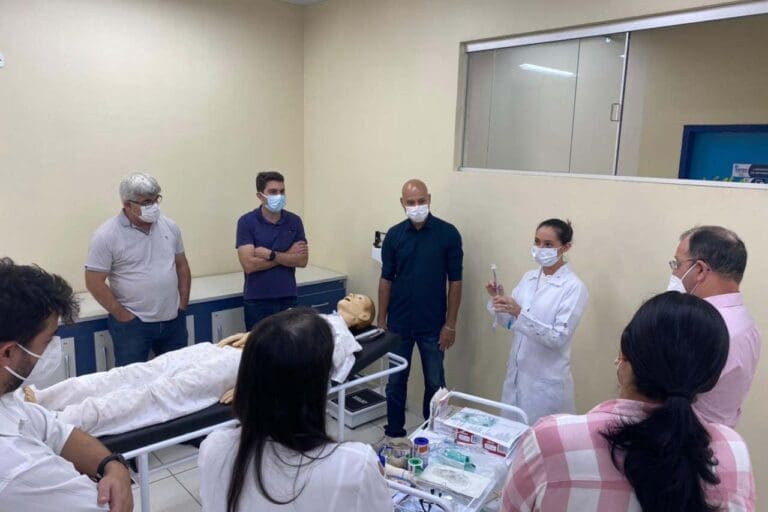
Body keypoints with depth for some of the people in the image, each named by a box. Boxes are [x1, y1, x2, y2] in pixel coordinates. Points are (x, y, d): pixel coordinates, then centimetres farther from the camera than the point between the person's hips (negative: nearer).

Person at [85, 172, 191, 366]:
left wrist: (183, 304, 6)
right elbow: (94, 283, -11)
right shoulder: (107, 235, -12)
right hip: (132, 323, -4)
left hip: (173, 320, 5)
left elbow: (182, 266, 11)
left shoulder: (170, 227, 3)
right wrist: (122, 315, -11)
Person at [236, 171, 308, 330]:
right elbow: (249, 264, -17)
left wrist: (270, 254, -17)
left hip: (288, 298, 2)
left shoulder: (294, 221, 1)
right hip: (257, 300, -2)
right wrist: (288, 254, -12)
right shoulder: (246, 222, -7)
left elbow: (302, 260, -6)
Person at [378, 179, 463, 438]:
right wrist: (381, 320, 2)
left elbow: (455, 281, -5)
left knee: (435, 383, 11)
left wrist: (450, 324, -7)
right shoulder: (394, 235, -1)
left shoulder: (448, 233, -7)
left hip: (433, 324, -1)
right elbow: (386, 279, 4)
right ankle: (394, 433, 28)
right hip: (398, 323, 2)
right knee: (395, 381, 11)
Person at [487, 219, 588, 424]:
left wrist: (520, 312, -30)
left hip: (546, 381, -6)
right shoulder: (528, 277, 5)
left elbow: (558, 337, -20)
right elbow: (509, 322, 8)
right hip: (516, 373, 6)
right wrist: (498, 299, -11)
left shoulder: (574, 287, -13)